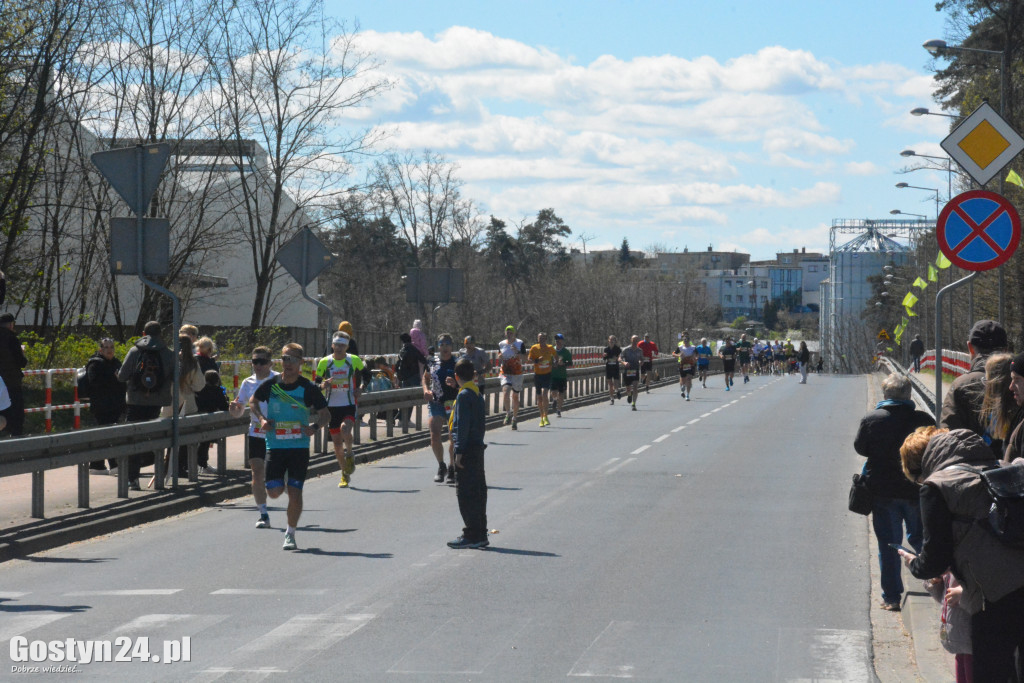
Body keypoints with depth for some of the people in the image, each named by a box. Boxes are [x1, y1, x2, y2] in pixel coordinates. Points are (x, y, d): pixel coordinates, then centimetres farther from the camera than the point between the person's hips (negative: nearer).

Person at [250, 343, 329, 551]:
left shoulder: (308, 388, -7)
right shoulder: (271, 385, -3)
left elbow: (325, 414, 2)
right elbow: (253, 401, 16)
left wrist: (315, 426, -19)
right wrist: (261, 419, -3)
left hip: (299, 446, -2)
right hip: (274, 446, 2)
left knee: (295, 492, -6)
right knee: (274, 492, 1)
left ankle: (290, 534, 7)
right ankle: (283, 482, 39)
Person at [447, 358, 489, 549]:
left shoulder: (464, 396, -14)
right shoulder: (477, 394, 14)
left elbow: (462, 425, -18)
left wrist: (459, 451, -17)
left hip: (467, 449, -9)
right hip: (478, 447, 9)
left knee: (465, 492, -6)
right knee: (478, 492, 11)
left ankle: (472, 535, -6)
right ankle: (480, 535, 16)